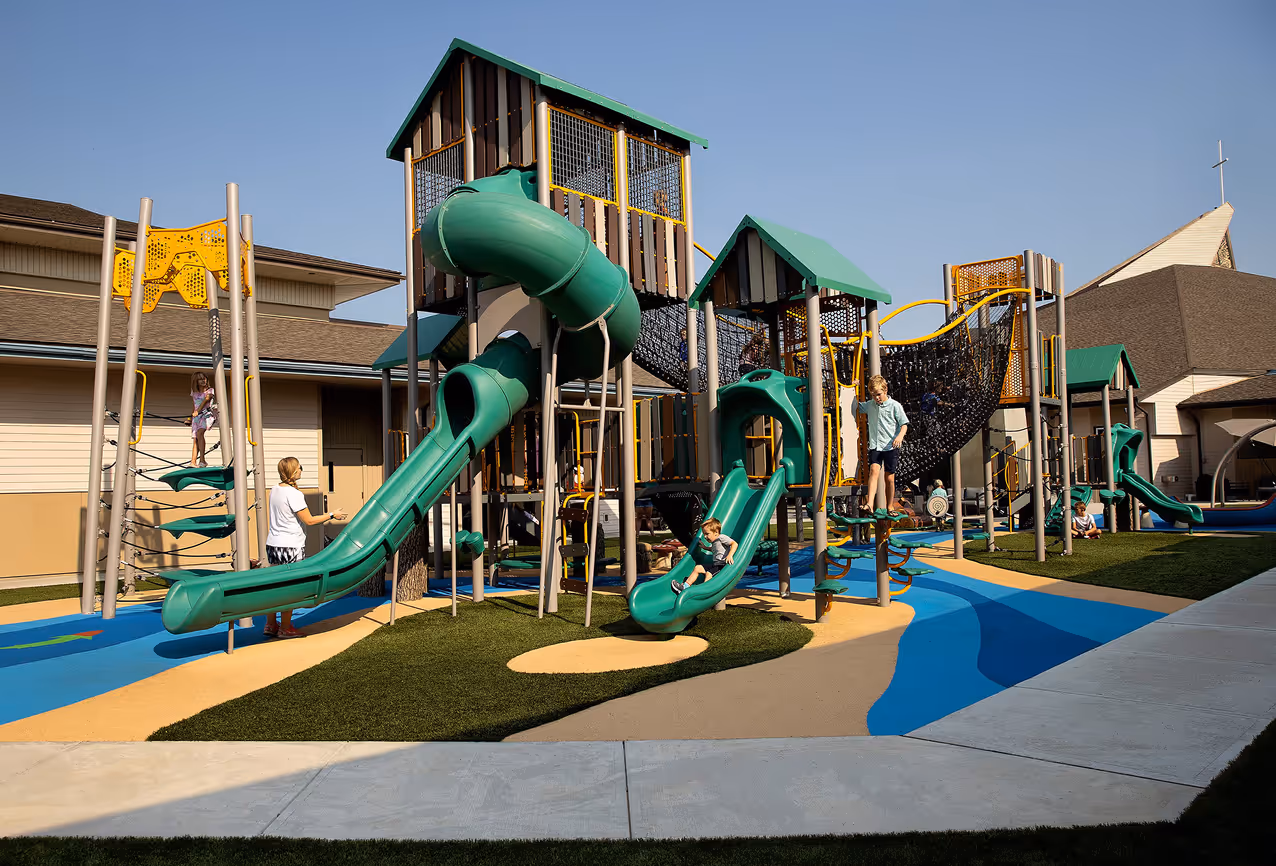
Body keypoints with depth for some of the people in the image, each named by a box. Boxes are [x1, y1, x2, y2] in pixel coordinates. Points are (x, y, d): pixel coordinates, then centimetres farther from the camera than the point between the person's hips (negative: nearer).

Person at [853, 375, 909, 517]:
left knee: (890, 478, 4)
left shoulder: (895, 405, -3)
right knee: (874, 470, -17)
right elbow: (856, 408, 25)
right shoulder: (869, 405, 8)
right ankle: (869, 505, -28)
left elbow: (904, 424, -2)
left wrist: (900, 436, -22)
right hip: (875, 446, 2)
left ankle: (890, 507, 19)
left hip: (890, 447, -2)